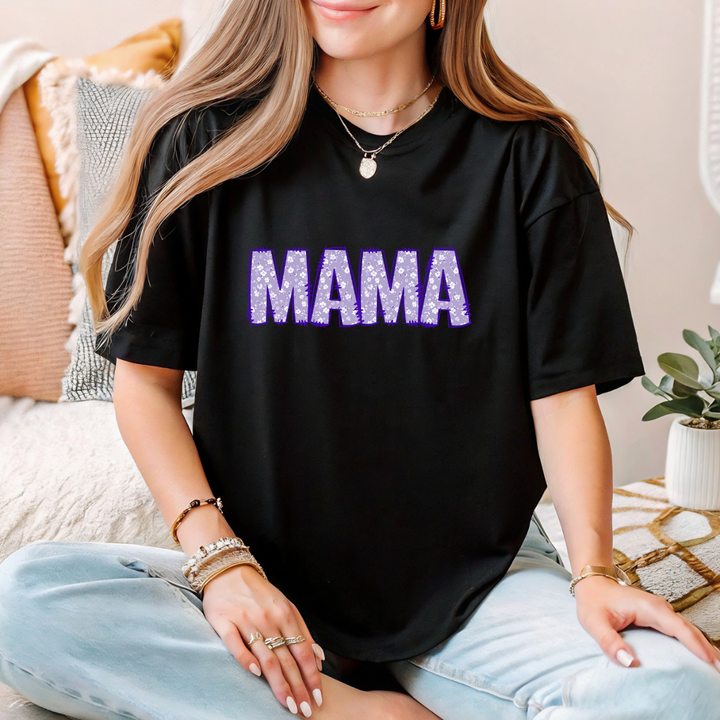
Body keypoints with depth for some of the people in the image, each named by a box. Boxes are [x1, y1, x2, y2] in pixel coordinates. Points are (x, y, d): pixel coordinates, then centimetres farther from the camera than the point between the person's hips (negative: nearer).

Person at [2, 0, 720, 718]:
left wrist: (593, 569, -15)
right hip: (266, 572, 1)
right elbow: (146, 377, 0)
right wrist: (218, 556, -13)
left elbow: (564, 392, 0)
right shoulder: (203, 139, 0)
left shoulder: (527, 155, 0)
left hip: (474, 576, 0)